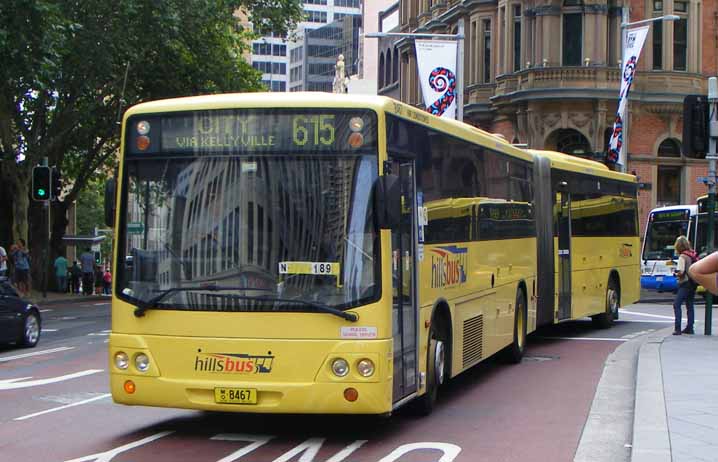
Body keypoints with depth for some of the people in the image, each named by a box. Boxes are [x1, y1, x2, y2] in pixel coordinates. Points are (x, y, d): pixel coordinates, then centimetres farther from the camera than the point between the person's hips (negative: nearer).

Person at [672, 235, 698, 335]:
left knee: (677, 304, -8)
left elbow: (680, 272, -20)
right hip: (694, 284, 8)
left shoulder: (683, 257, -14)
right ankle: (689, 328, 15)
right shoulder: (694, 255, 9)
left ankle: (677, 328, -17)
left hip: (685, 283, -8)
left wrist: (676, 274, 0)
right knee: (690, 305, 14)